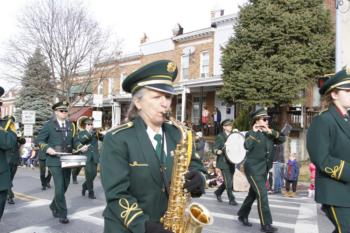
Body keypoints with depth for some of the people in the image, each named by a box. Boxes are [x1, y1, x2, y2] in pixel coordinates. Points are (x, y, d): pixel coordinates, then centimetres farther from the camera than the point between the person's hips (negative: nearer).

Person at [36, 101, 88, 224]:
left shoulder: (71, 125, 9)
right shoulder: (49, 125, -4)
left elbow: (74, 141, 8)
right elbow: (39, 140, -3)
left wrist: (81, 147, -12)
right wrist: (47, 148, -20)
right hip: (55, 161, -5)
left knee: (64, 186, 16)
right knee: (59, 187, -8)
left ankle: (54, 206, 39)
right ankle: (62, 214, 5)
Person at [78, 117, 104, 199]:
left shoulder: (95, 132, 14)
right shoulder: (81, 133, 5)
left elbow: (103, 139, 2)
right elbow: (81, 140, -16)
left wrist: (99, 134, -17)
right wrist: (88, 132, -20)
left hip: (94, 156, 4)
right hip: (86, 156, -4)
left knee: (94, 174, 5)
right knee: (89, 174, -9)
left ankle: (85, 186, 31)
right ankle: (91, 192, 2)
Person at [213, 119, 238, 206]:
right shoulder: (220, 136, -4)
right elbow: (214, 148, -10)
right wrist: (217, 151, -31)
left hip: (232, 162, 7)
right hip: (223, 162, -6)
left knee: (229, 181, 12)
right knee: (228, 182, -8)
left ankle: (218, 192, 33)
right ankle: (231, 199, 3)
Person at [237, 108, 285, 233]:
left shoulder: (269, 134, 11)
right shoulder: (251, 133, -6)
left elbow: (282, 139, -1)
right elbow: (247, 146, -24)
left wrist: (271, 131, -12)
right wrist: (254, 132, -20)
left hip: (264, 169, 7)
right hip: (253, 168, -7)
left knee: (253, 194, 15)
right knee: (262, 194, -11)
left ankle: (242, 216, 31)